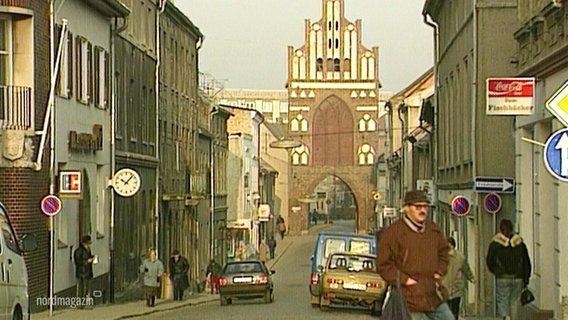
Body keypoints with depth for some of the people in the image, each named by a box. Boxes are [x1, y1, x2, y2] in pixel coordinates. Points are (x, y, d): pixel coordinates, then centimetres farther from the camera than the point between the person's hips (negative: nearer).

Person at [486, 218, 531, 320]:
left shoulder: (495, 243, -4)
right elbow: (526, 262, 7)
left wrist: (496, 272, 18)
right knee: (515, 301, 12)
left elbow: (489, 261, -1)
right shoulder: (520, 243, 5)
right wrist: (526, 279, 13)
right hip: (518, 278, 3)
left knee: (502, 300, 2)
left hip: (502, 278, -2)